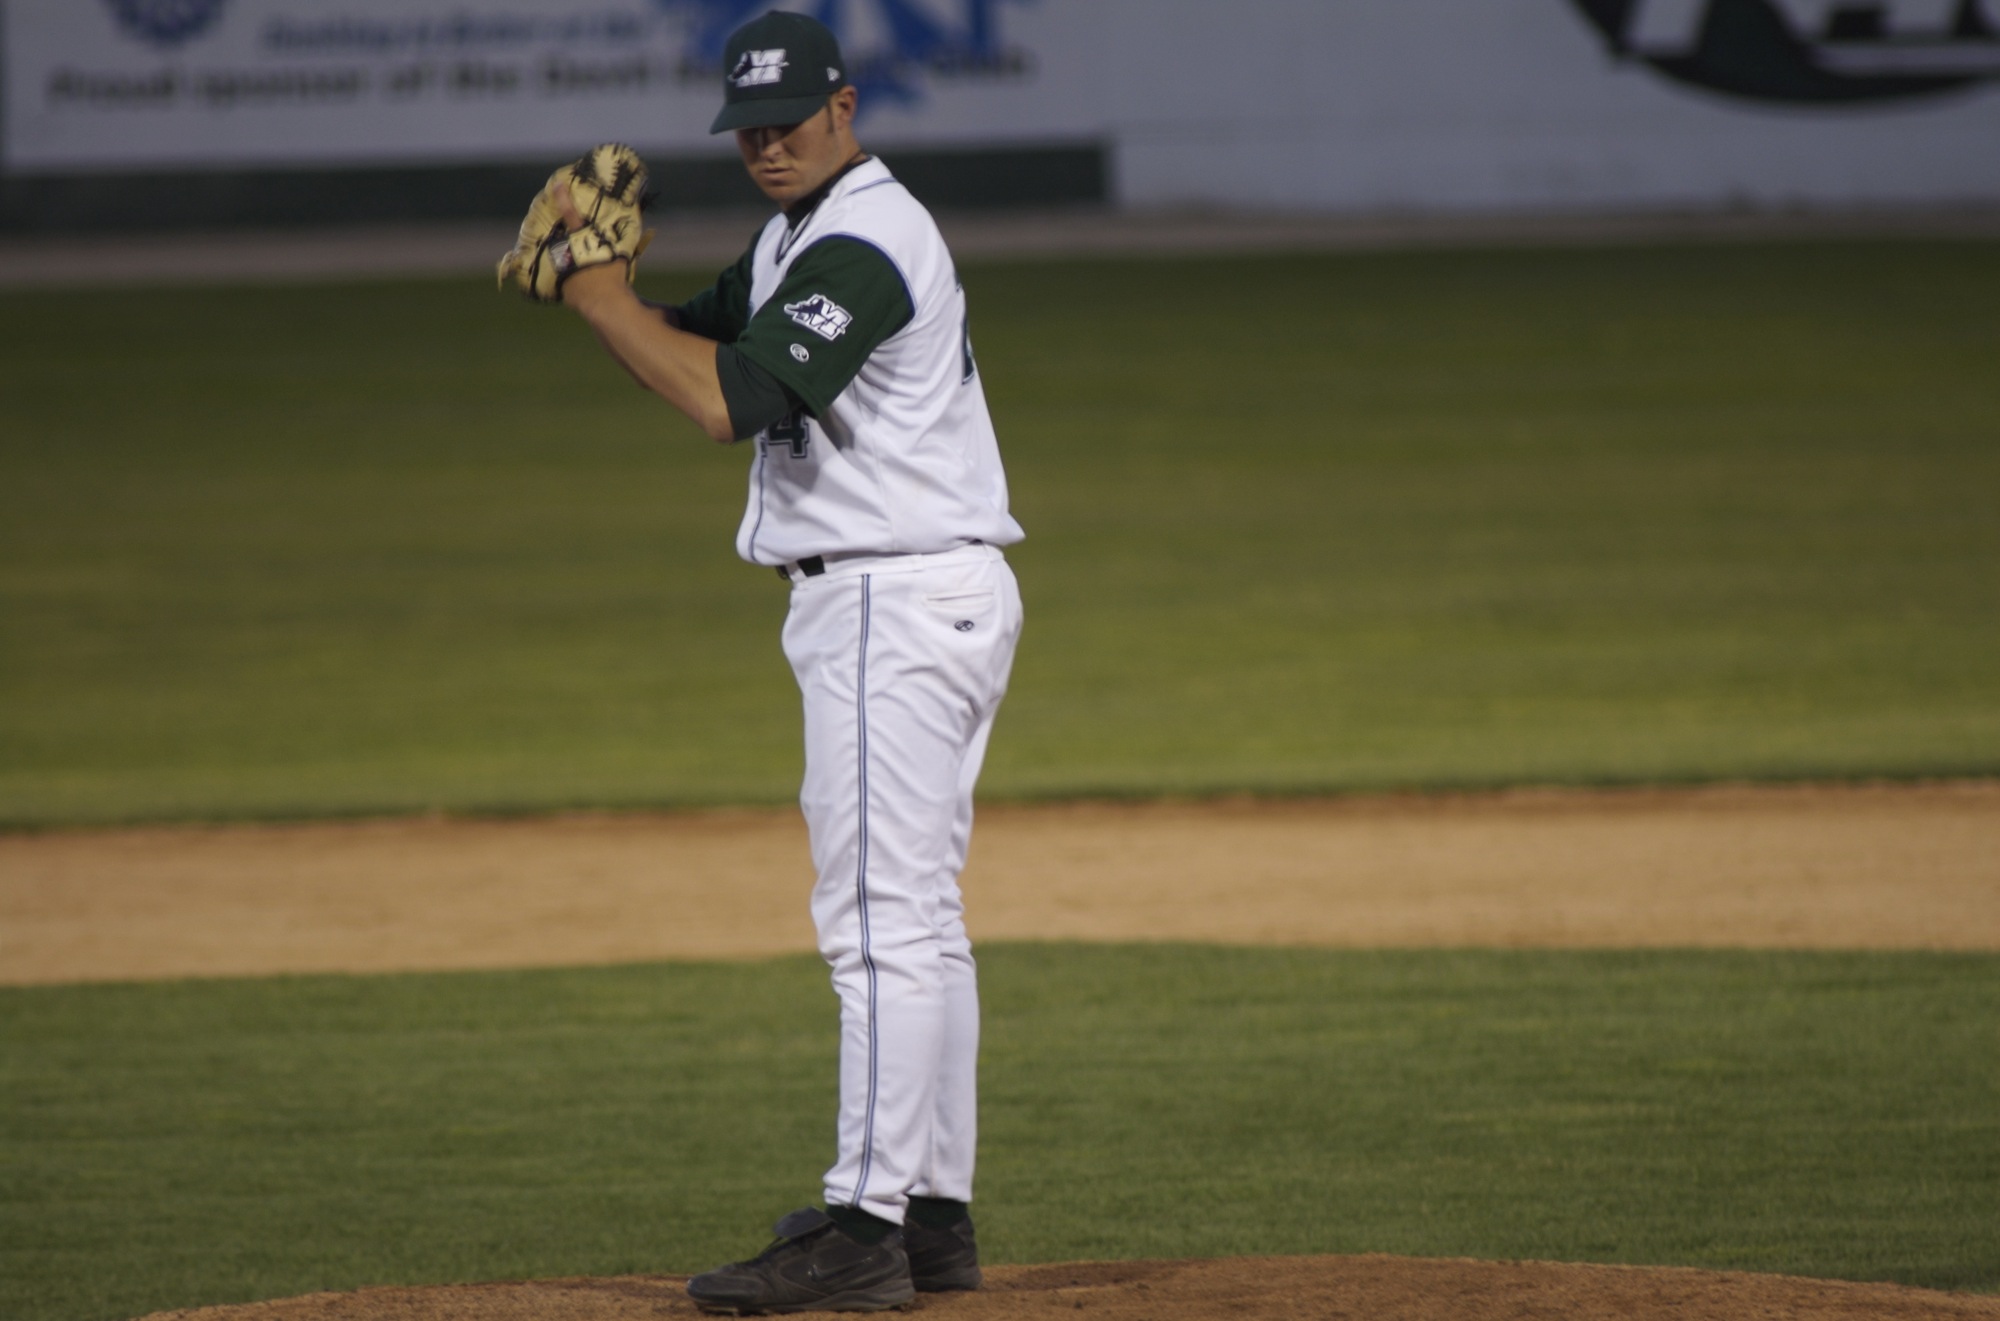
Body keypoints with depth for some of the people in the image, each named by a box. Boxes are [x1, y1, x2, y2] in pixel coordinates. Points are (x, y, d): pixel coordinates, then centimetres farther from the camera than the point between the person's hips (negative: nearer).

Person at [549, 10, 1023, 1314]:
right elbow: (697, 343, 19)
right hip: (914, 604, 11)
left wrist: (598, 292, -16)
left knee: (879, 918, -12)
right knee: (917, 918, 14)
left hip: (900, 605, -11)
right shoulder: (802, 236, 16)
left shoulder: (864, 243, -18)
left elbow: (731, 399, -26)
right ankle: (934, 1208, 19)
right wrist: (596, 271, 0)